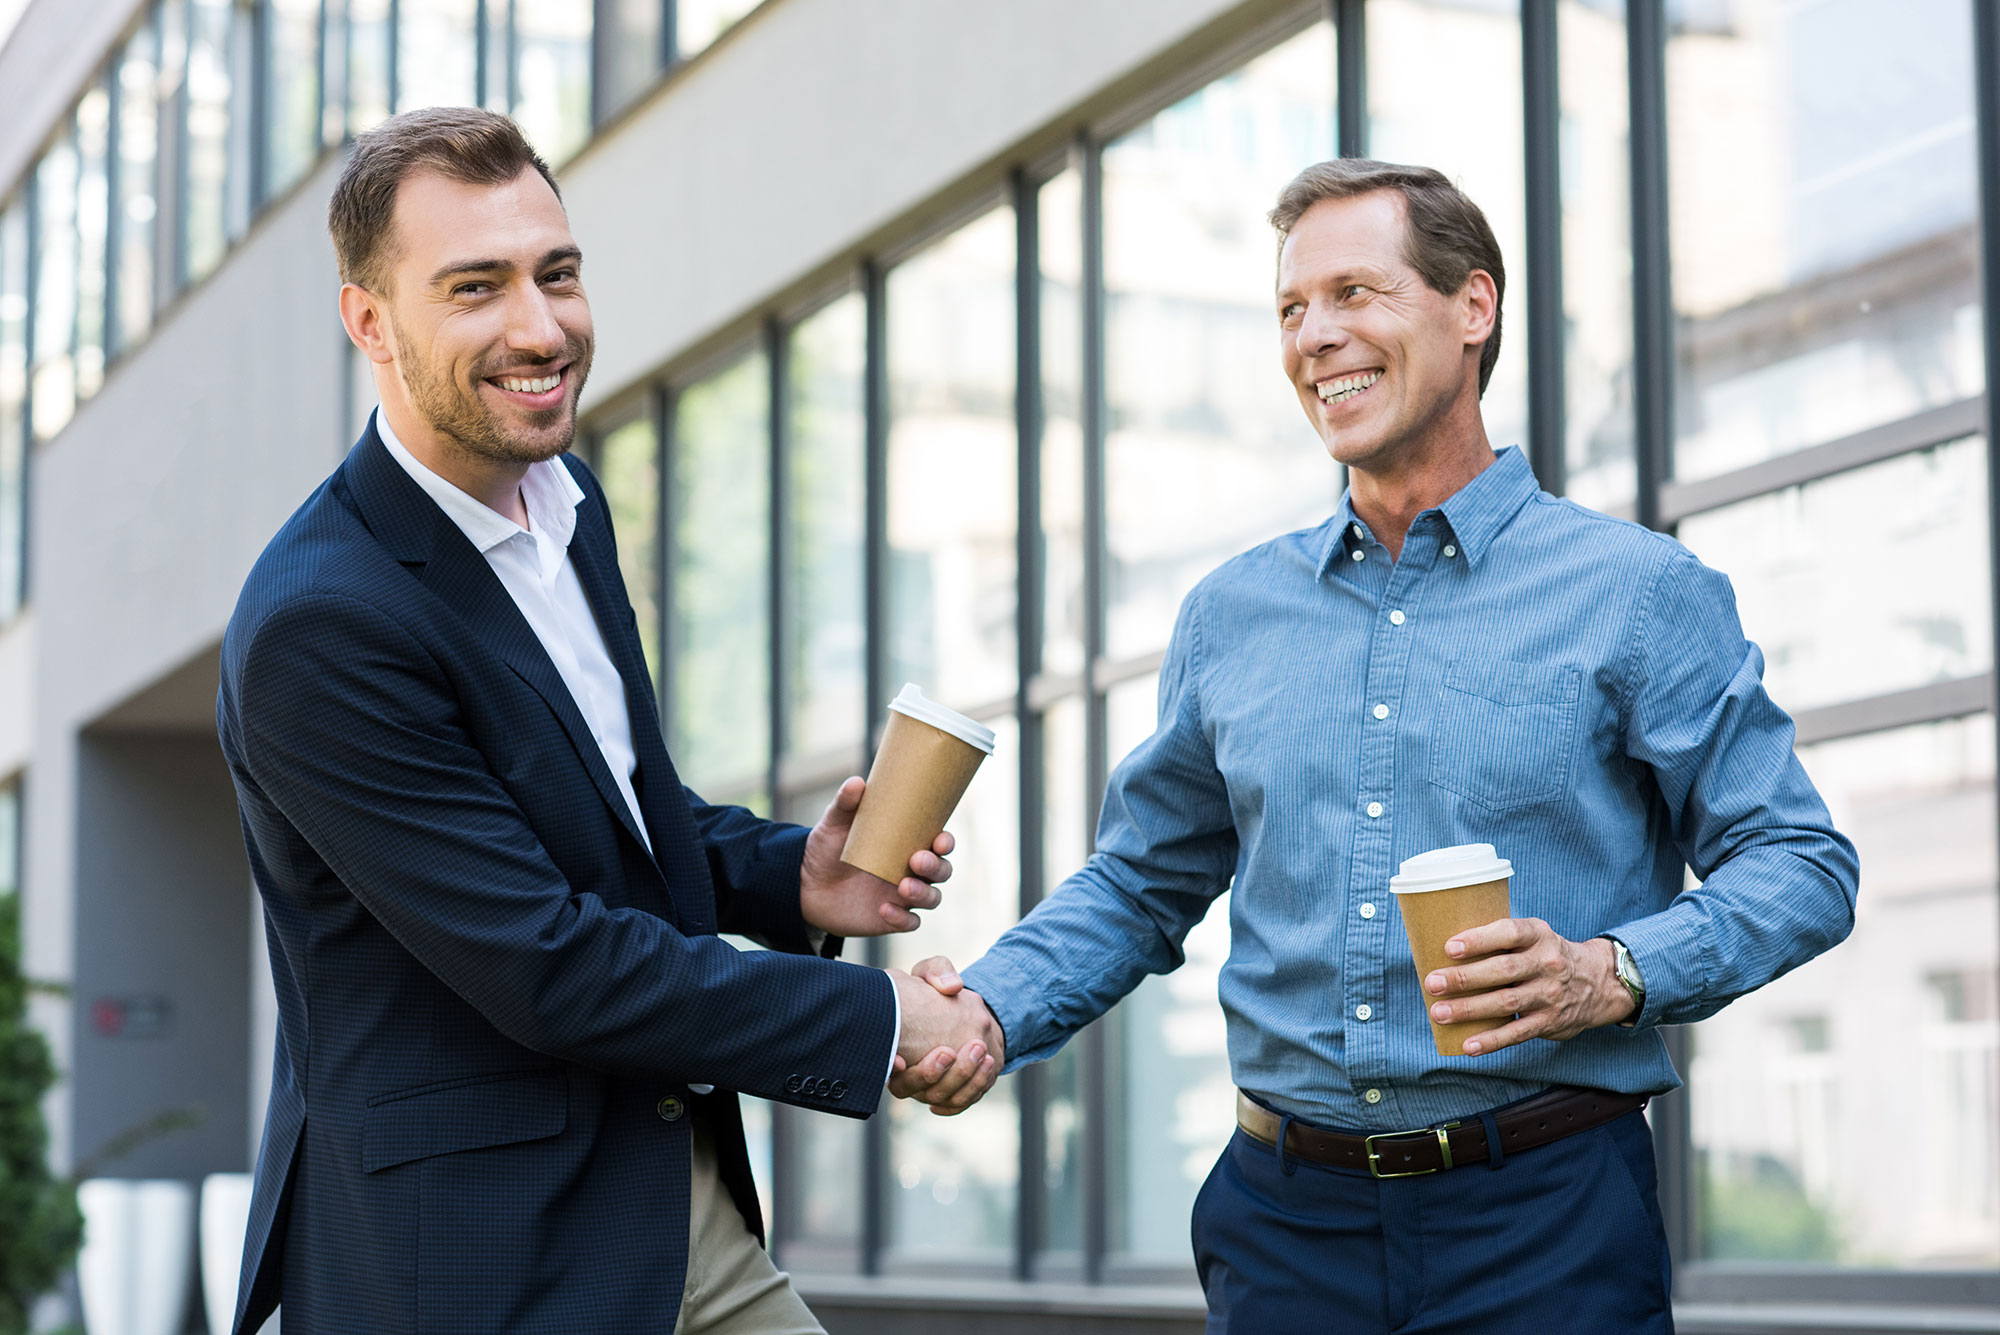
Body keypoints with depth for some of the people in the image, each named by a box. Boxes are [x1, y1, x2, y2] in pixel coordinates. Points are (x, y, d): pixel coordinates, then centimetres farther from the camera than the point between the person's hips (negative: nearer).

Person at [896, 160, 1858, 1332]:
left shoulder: (1639, 593, 0)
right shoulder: (1232, 615, 12)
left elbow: (1803, 862, -1)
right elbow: (1142, 885, 19)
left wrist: (1613, 974, -18)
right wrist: (990, 1007, 1)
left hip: (1547, 1225, -3)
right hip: (1288, 1218, 4)